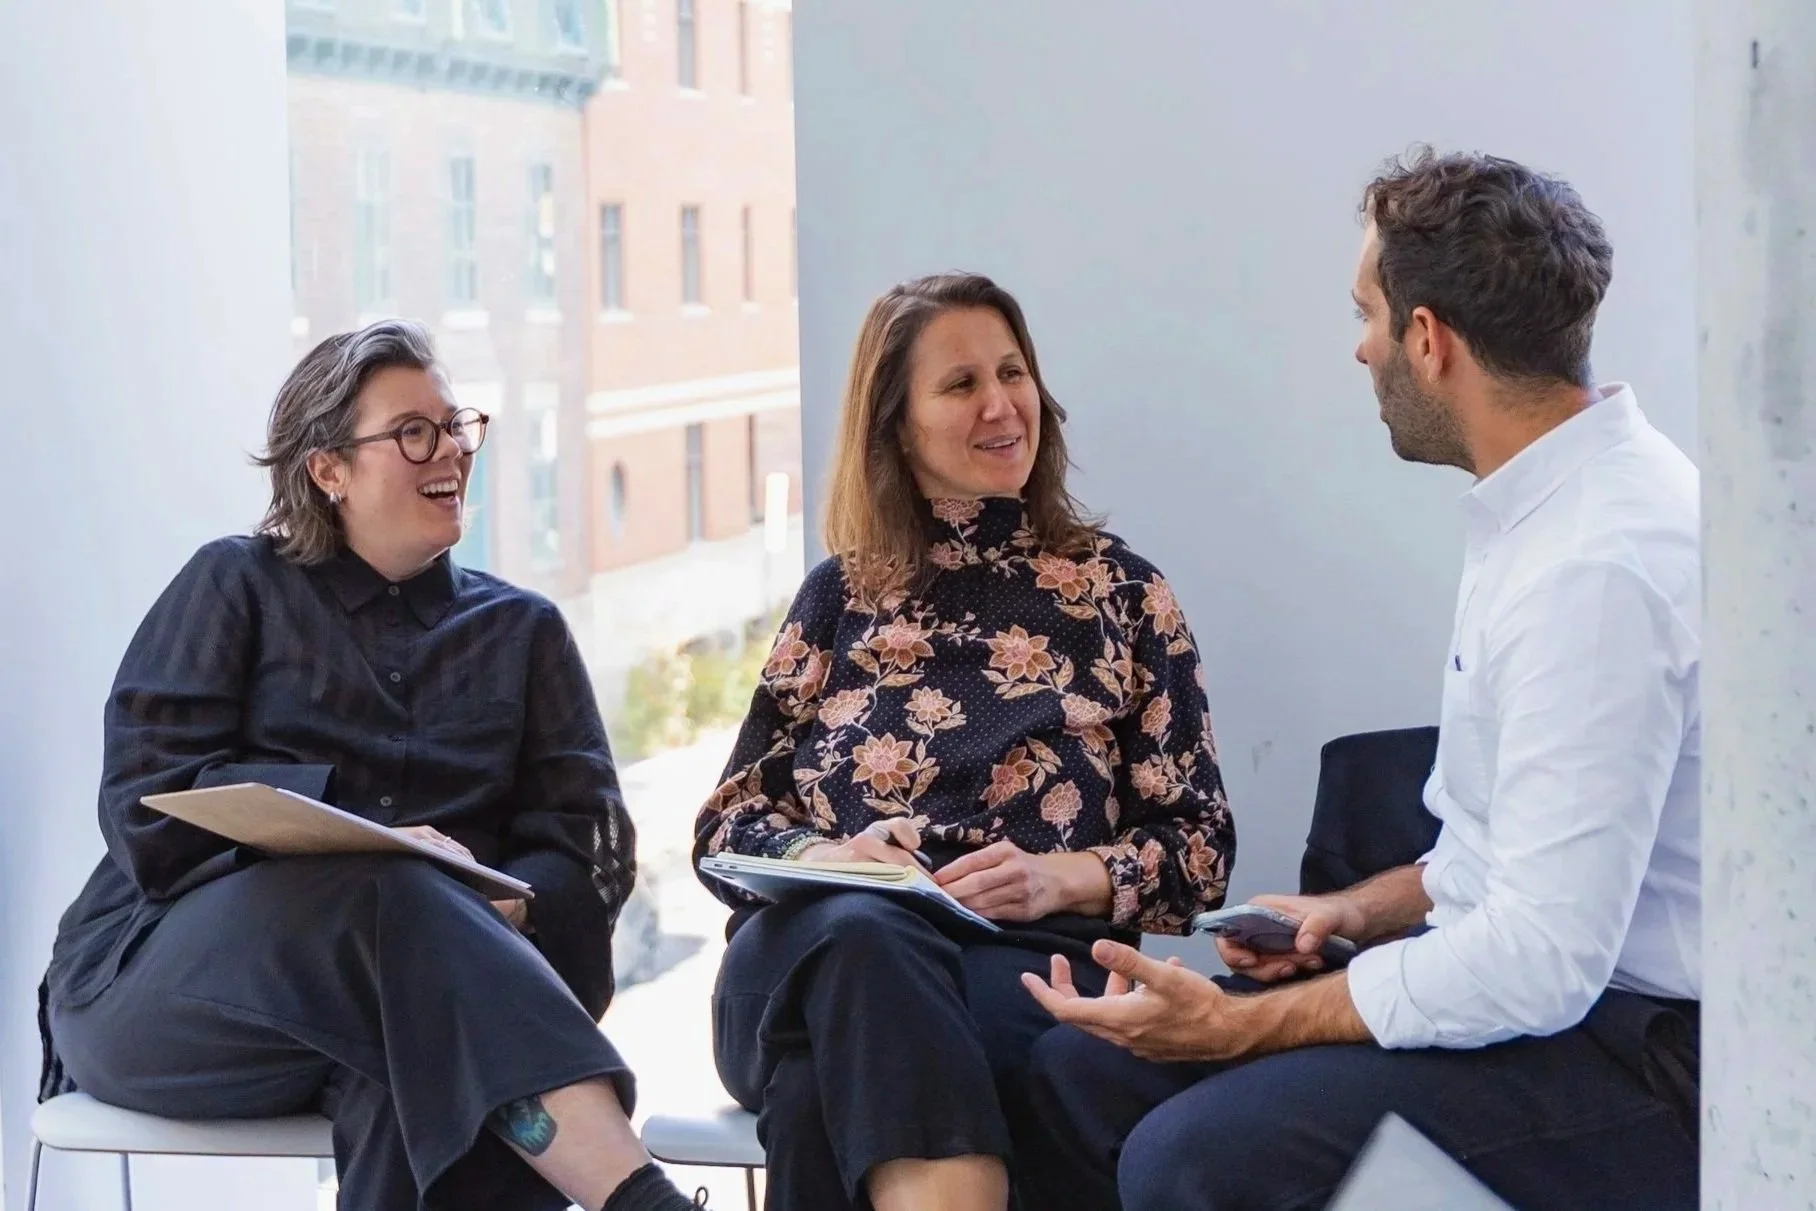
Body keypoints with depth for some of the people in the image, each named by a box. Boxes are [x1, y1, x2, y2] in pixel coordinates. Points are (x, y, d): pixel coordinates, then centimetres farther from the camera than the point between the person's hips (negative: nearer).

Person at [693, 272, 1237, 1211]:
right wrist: (823, 856, -8)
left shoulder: (1121, 593, 16)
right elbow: (727, 823, 16)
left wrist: (1062, 878, -10)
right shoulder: (841, 596, 19)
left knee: (828, 1091, -37)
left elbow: (1200, 846, 11)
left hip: (1034, 957, -2)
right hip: (814, 949, 2)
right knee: (865, 931, -38)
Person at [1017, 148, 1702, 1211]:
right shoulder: (1557, 507, 8)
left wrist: (1238, 1025, -18)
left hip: (1643, 1046, -10)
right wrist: (1363, 911, 7)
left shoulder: (1599, 566, -24)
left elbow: (1540, 962, -25)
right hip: (1552, 966, 10)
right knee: (1082, 1068, 5)